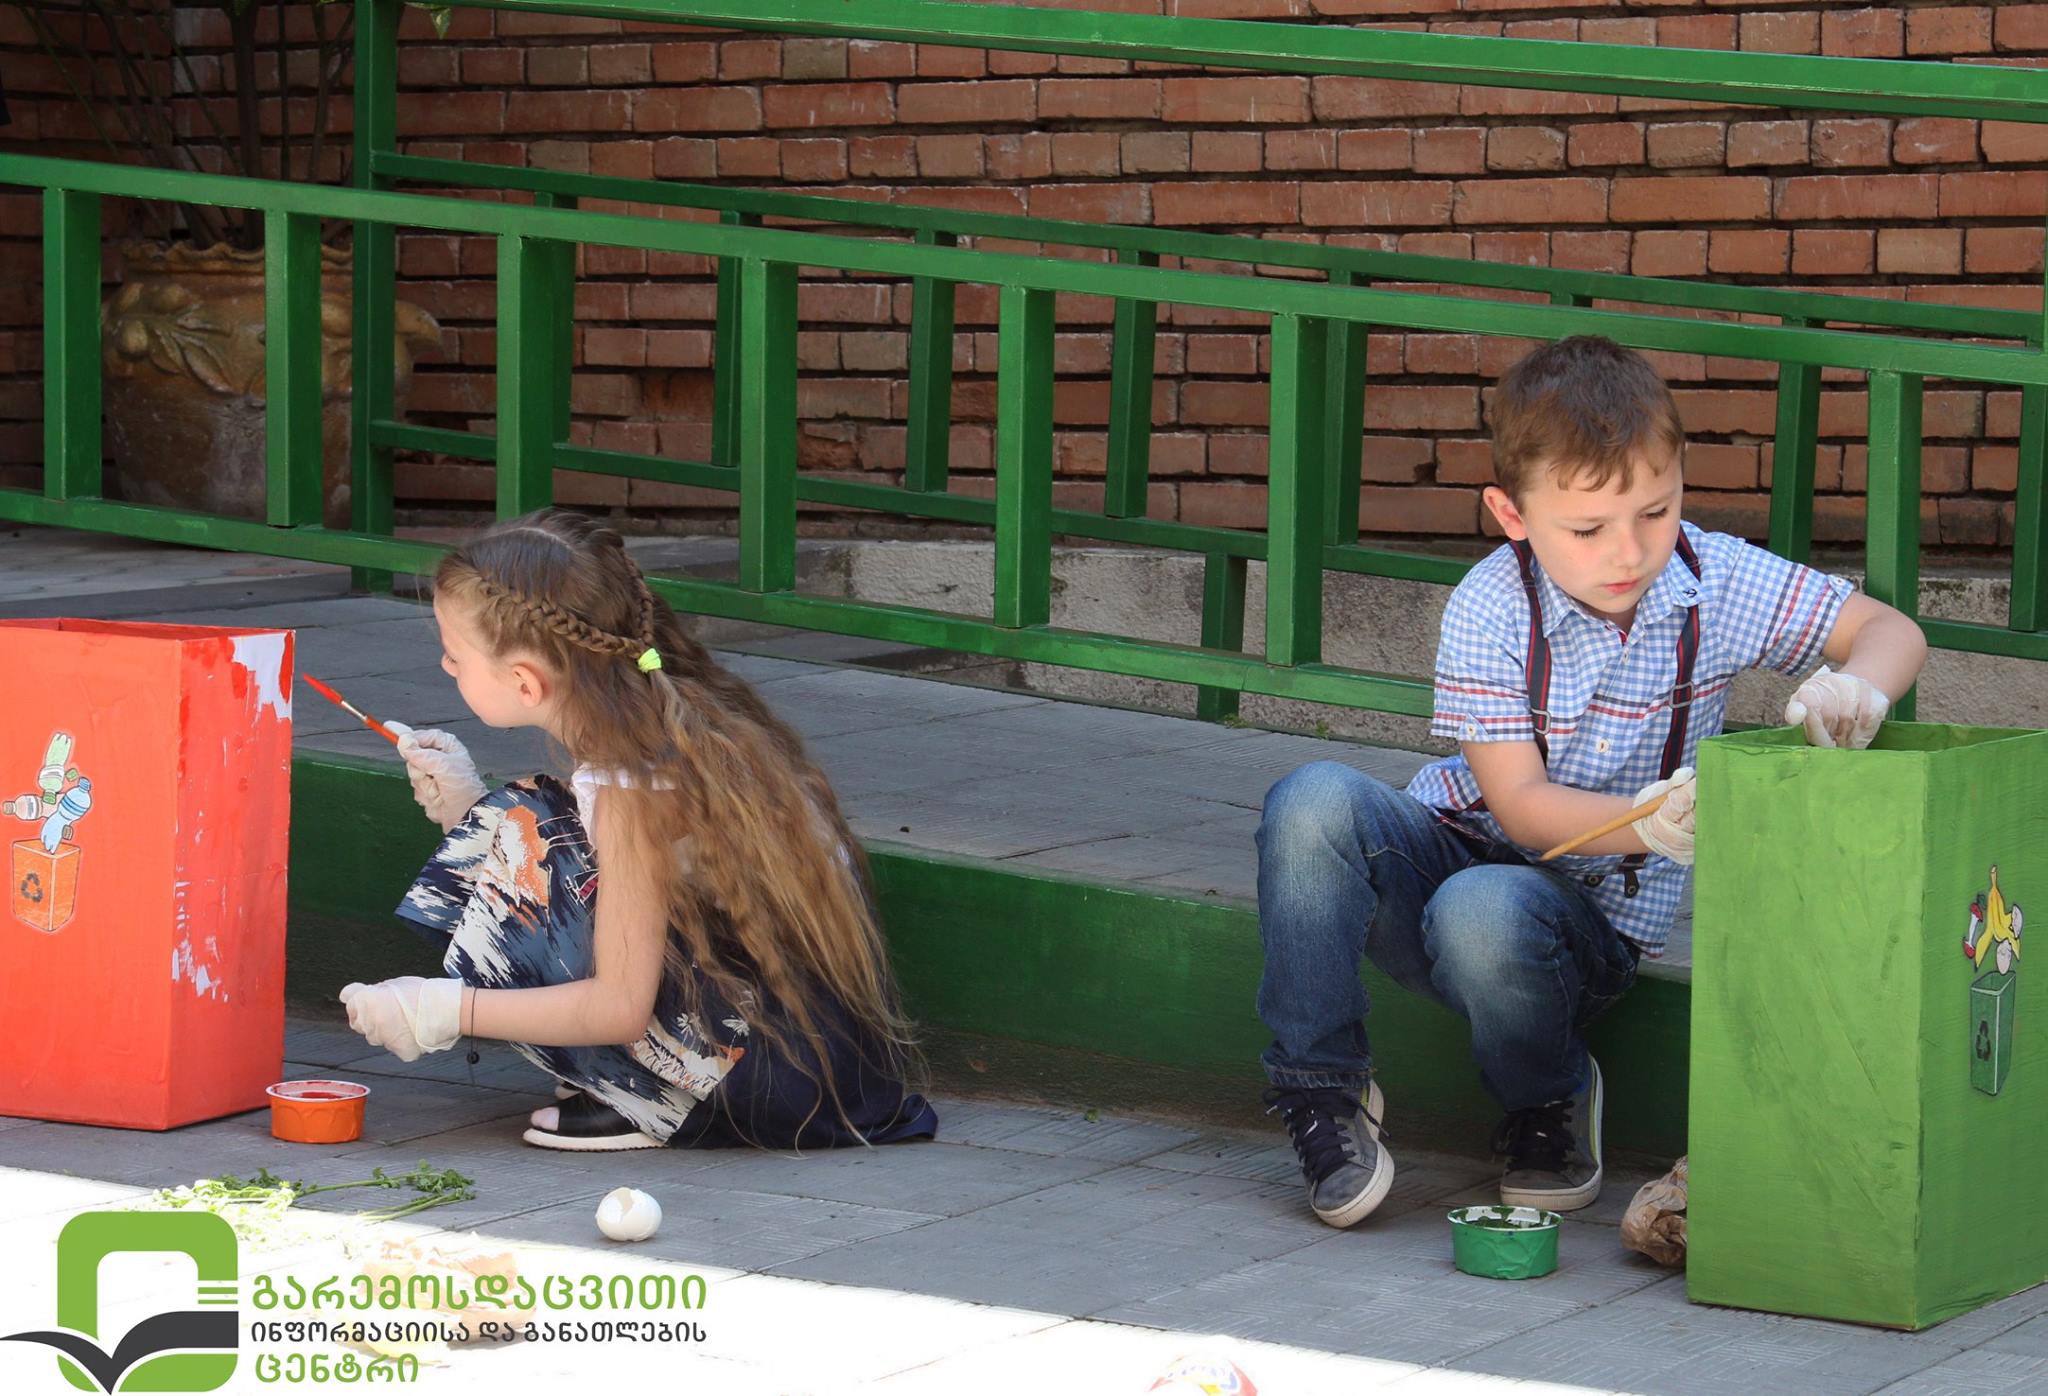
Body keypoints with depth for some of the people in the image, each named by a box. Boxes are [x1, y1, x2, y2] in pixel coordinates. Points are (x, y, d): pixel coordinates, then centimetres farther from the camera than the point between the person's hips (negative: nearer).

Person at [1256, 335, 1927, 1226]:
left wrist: (1856, 690, -29)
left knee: (1484, 914, -37)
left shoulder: (1718, 583, -8)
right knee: (1314, 803, -30)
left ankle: (1547, 1107, -5)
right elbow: (1519, 804, -17)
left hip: (1591, 913, -1)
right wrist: (1645, 820, -36)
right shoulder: (1489, 610, -14)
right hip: (1460, 847, 1)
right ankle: (1323, 1092, -15)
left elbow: (1892, 632, -4)